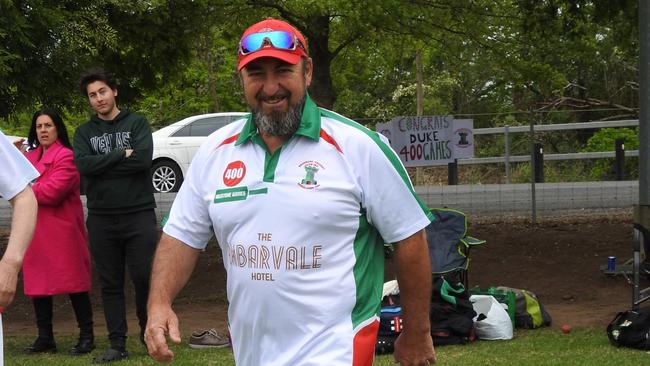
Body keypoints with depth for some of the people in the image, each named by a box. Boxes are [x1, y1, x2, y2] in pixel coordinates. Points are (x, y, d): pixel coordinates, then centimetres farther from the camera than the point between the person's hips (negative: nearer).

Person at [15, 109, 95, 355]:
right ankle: (45, 338, 18)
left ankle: (87, 336, 7)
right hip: (35, 232, 8)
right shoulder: (30, 156, 16)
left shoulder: (65, 156, -9)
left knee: (74, 283, -1)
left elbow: (52, 191, -19)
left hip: (62, 231, -8)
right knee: (37, 284, 9)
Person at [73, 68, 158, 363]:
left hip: (139, 214, -2)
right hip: (101, 218, 2)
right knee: (110, 283, 6)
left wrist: (102, 165, -10)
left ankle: (148, 330, 18)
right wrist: (122, 155, -11)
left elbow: (143, 159, -13)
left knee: (144, 277, -4)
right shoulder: (84, 132, 10)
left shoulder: (137, 123, 4)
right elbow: (83, 165, -8)